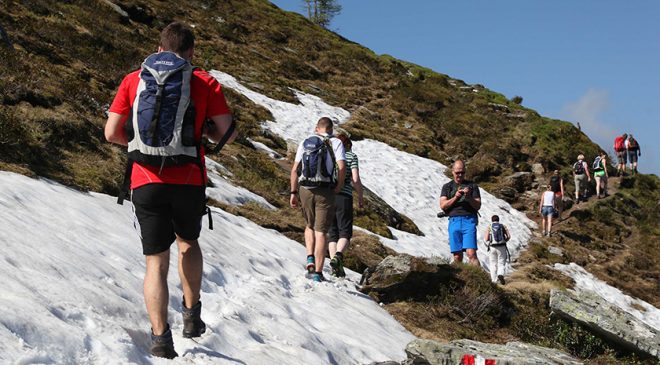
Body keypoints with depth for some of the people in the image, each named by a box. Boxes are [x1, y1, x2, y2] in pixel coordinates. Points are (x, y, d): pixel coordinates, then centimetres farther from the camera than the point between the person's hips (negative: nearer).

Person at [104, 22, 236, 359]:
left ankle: (160, 338, -5)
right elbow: (228, 132, 1)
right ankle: (192, 315, 26)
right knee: (188, 242, 27)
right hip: (189, 180, 0)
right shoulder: (205, 82, 4)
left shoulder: (134, 79, 8)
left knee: (156, 261, 5)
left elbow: (112, 133, 4)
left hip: (146, 182, 0)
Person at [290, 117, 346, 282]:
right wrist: (339, 187, 1)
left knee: (310, 226, 25)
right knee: (320, 232, 2)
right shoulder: (335, 143, 2)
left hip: (305, 190, 3)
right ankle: (318, 272, 0)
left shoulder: (305, 143, 11)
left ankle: (310, 258, 6)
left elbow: (295, 169, 5)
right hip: (325, 192, -3)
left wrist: (293, 192, 9)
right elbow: (342, 167, -12)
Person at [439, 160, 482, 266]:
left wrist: (469, 198, -13)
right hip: (454, 221, 2)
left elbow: (478, 206, 6)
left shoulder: (472, 186, 12)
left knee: (471, 253, -15)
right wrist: (455, 197, -10)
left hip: (469, 221, -2)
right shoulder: (447, 187, 16)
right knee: (457, 257, 0)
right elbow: (443, 205, 4)